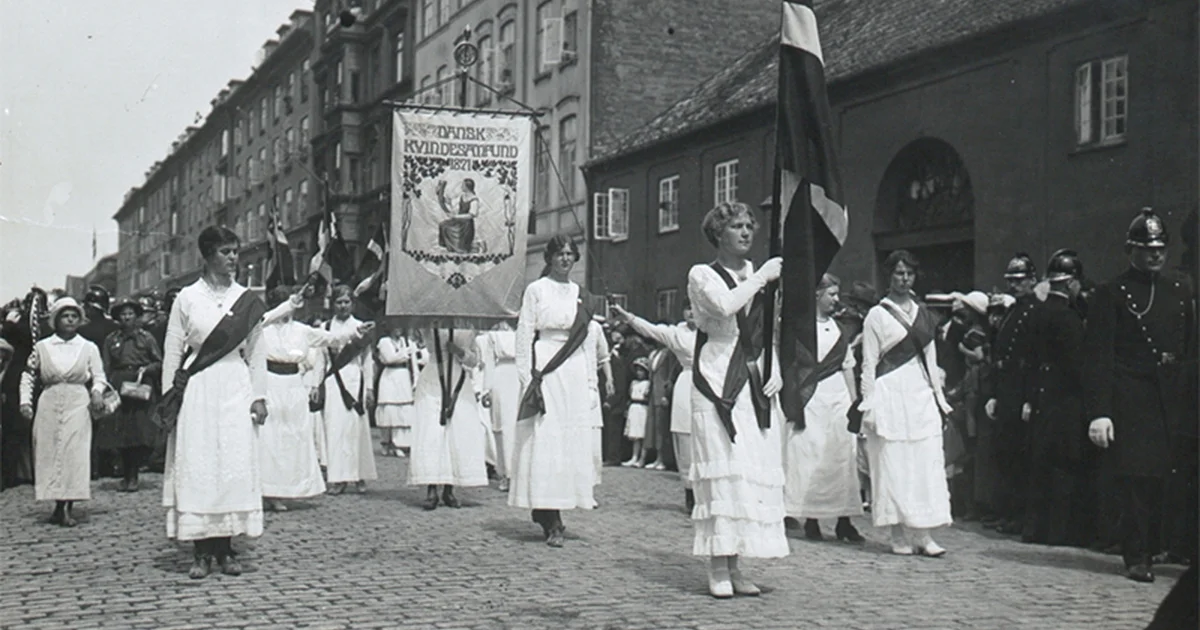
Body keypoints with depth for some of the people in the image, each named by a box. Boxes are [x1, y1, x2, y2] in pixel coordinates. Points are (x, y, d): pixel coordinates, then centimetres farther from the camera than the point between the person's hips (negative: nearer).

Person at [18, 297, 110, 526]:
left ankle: (68, 509, -5)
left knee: (75, 454, -8)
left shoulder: (89, 348, 7)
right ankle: (58, 506, 9)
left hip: (78, 406, -1)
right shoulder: (42, 347, 8)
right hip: (49, 406, 1)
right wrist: (25, 400, 1)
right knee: (49, 453, 0)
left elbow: (99, 376, 7)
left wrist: (97, 391, -13)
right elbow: (28, 375, 12)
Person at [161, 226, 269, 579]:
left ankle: (225, 549, 7)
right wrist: (168, 398, -1)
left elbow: (257, 352, 10)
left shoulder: (247, 300, 7)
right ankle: (201, 552, 3)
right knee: (196, 465, -3)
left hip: (236, 390, 2)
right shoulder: (187, 298, 2)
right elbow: (172, 352, 4)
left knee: (235, 464, -1)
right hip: (196, 389, -2)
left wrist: (259, 396, 4)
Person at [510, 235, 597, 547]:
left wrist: (590, 377, 12)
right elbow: (524, 335, -2)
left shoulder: (579, 292, 14)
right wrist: (527, 378, -9)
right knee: (544, 439, -7)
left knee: (574, 439, 2)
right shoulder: (535, 290, 1)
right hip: (544, 371, -5)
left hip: (575, 372, 5)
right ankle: (552, 522, -7)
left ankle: (545, 511, 10)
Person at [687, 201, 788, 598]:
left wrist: (777, 371, 5)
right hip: (717, 385, -5)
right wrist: (762, 277, -7)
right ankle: (717, 569, -6)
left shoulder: (759, 274, 18)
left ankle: (733, 566, 7)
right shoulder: (702, 276, 3)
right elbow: (725, 305, -18)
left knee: (757, 473, 1)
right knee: (723, 471, -11)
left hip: (757, 388, 5)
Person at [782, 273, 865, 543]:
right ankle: (810, 519, 4)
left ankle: (844, 521, 4)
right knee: (809, 456, -4)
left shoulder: (838, 328, 15)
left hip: (839, 396, 5)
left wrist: (854, 401, 13)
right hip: (810, 397, -5)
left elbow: (848, 366, 18)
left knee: (844, 455, 1)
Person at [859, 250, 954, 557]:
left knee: (927, 463, -1)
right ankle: (899, 535, 4)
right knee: (893, 464, -2)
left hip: (920, 393, 5)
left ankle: (922, 534, 2)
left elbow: (930, 356, 18)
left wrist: (938, 394, 12)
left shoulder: (922, 312, 15)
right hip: (891, 393, -5)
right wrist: (869, 404, -8)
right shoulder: (877, 315, 0)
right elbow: (869, 364, -2)